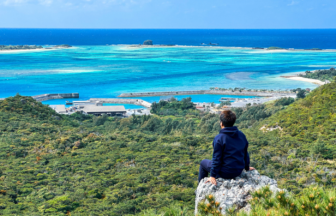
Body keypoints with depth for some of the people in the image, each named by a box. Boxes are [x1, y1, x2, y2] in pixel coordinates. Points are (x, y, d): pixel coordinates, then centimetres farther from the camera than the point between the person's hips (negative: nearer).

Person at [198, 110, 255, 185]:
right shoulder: (241, 135, -1)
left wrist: (212, 176, -12)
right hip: (239, 171, 7)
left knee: (203, 162, 20)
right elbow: (245, 154, 10)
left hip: (225, 173, -7)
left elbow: (216, 159, -19)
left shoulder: (219, 138, -20)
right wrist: (247, 167, 25)